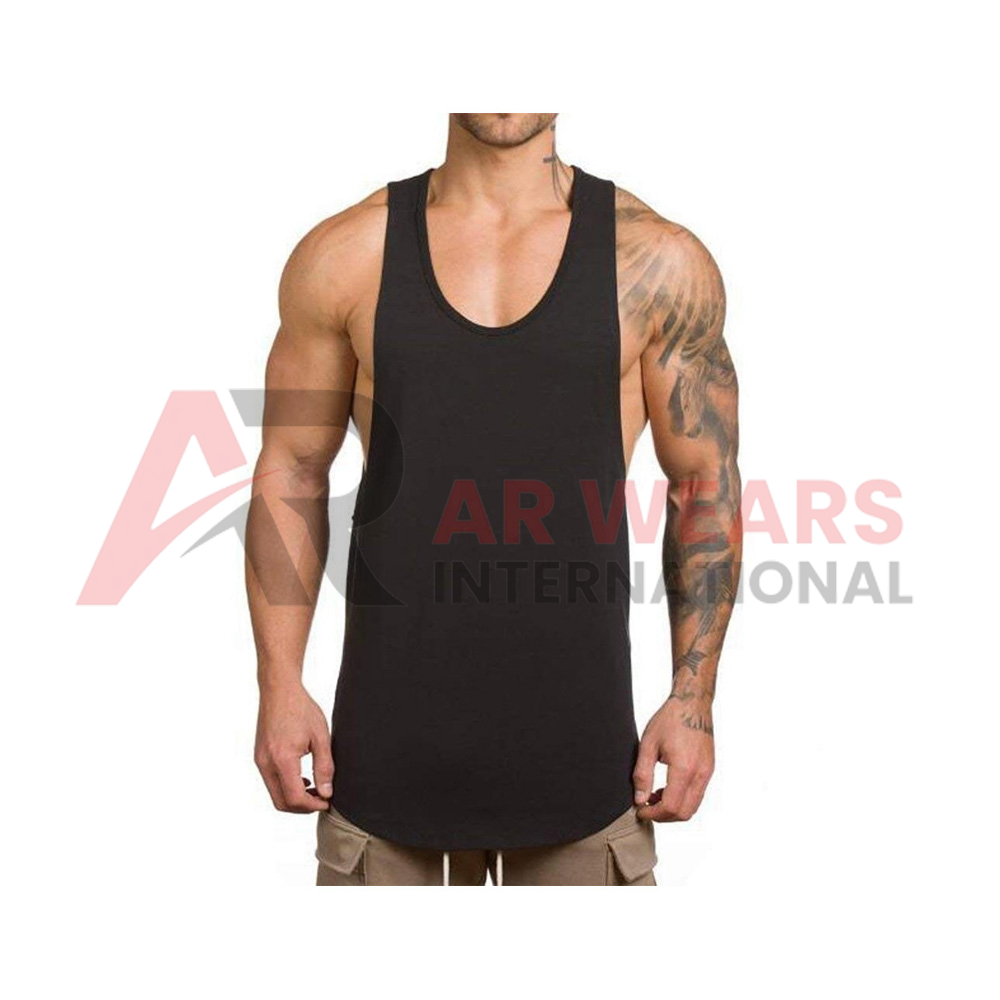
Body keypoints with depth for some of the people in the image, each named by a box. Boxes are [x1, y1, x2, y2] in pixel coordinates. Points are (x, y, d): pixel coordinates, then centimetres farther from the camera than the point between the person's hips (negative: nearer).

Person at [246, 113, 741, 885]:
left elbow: (706, 486, 3)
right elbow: (292, 476, 5)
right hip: (390, 726, 1)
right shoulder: (345, 255, 1)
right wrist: (280, 684, 1)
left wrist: (693, 699, -1)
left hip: (577, 725, 0)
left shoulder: (657, 262, -1)